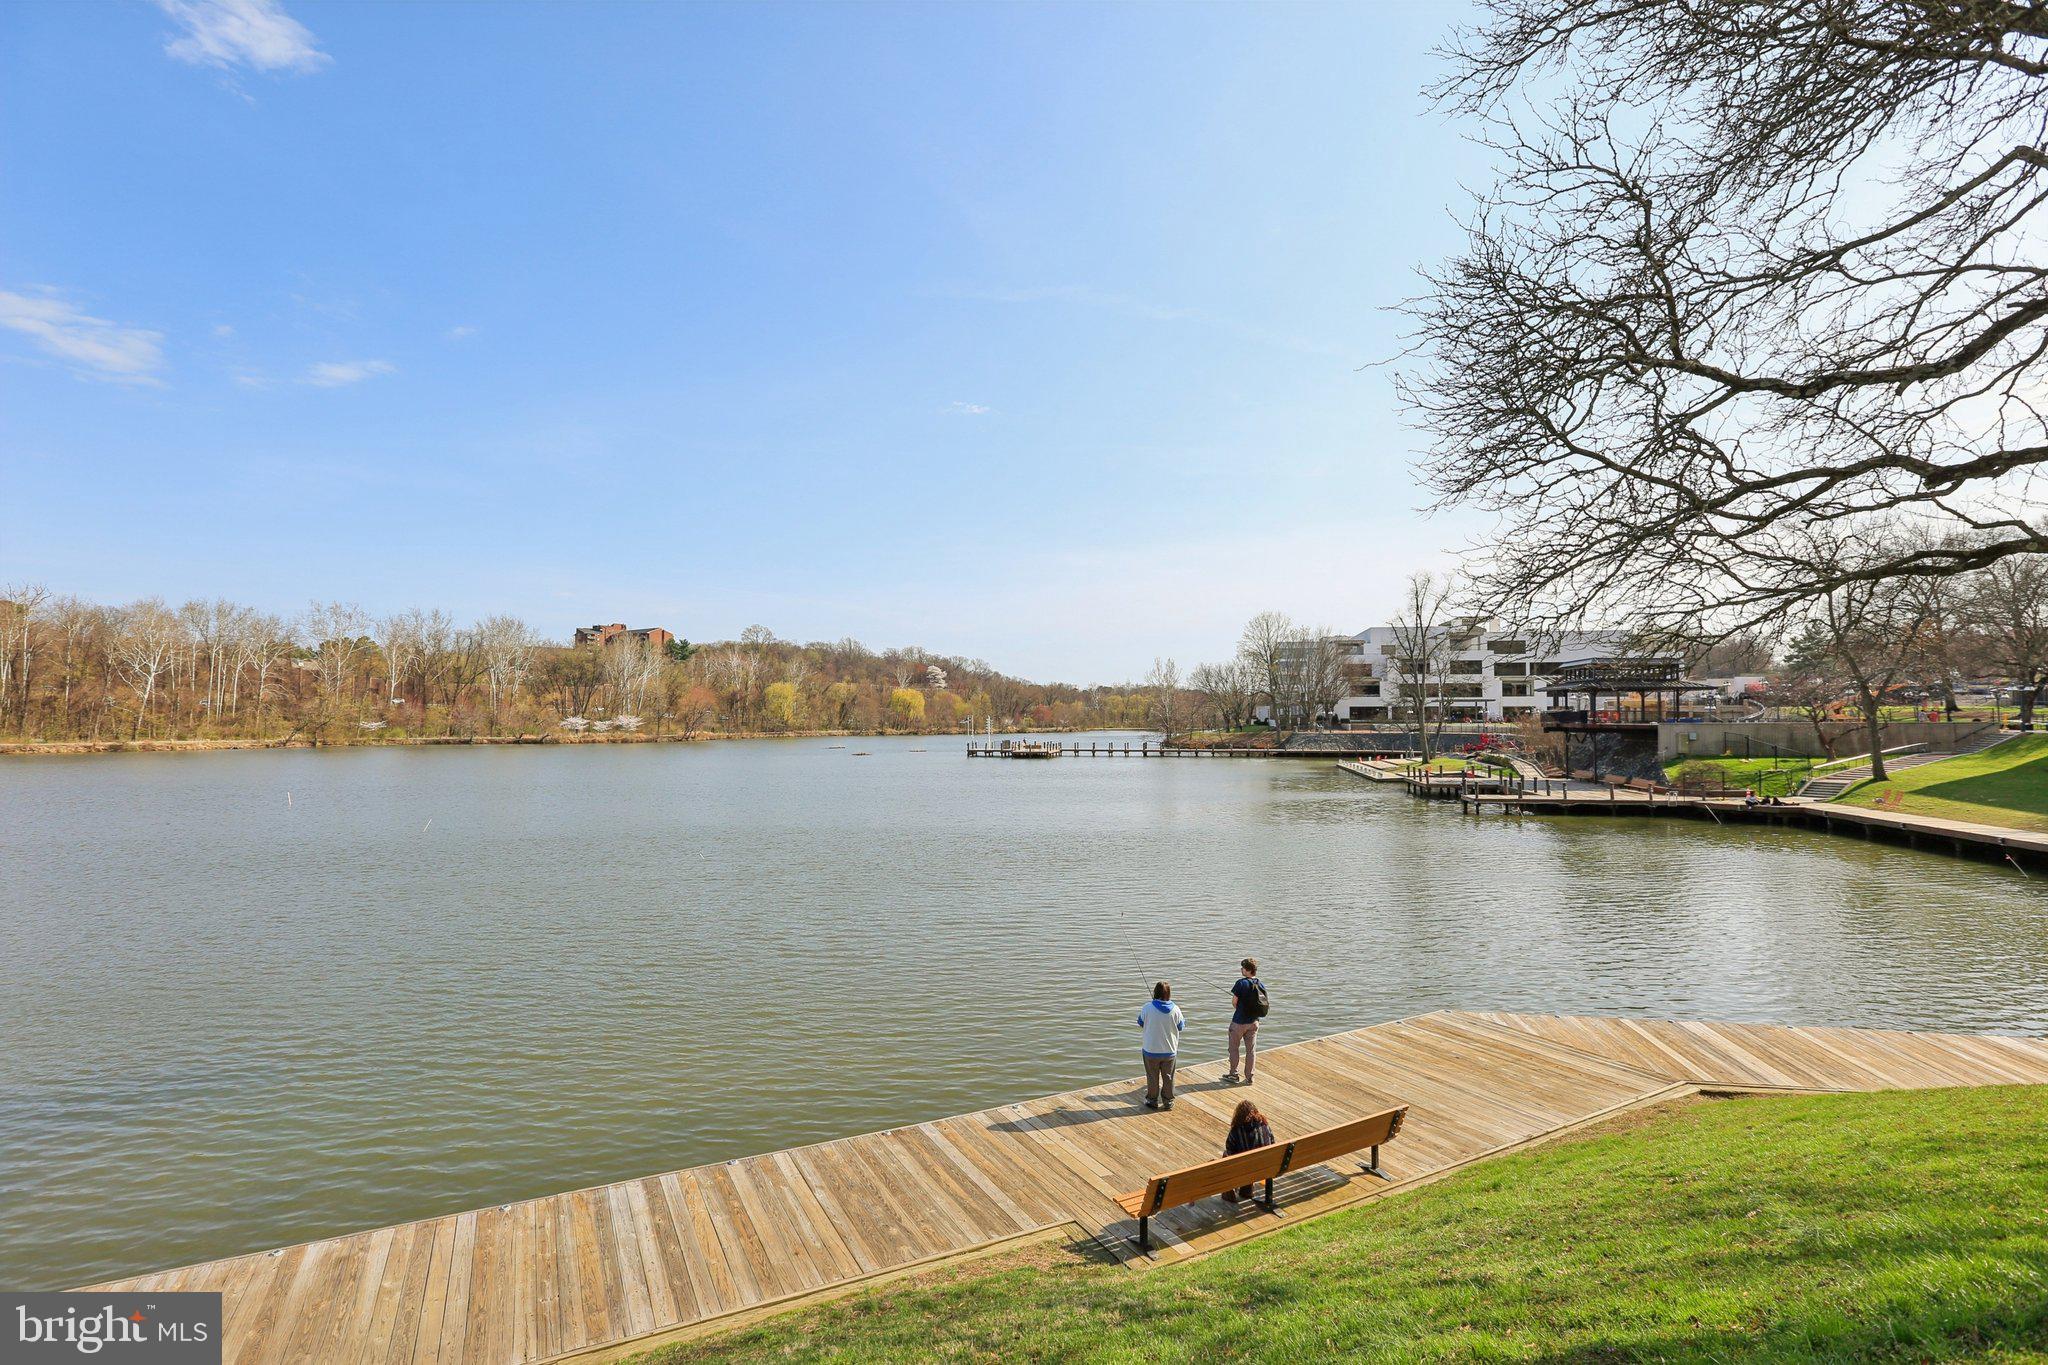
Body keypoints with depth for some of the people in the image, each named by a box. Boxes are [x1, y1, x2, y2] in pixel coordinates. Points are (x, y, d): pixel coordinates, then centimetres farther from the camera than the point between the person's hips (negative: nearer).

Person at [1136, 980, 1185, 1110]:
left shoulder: (1148, 1008, -19)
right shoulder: (1175, 1009, -15)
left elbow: (1140, 1026, -4)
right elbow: (1180, 1027, 0)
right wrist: (1183, 1019, 20)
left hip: (1151, 1050, -1)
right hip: (1169, 1050, 2)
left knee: (1153, 1076, 15)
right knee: (1168, 1077, 18)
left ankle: (1153, 1100, 27)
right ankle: (1168, 1101, 27)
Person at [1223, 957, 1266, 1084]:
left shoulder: (1241, 983, -19)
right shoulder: (1261, 985, -1)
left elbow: (1234, 1002, -14)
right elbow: (1263, 1004, 6)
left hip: (1239, 1021, -5)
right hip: (1254, 1022, 5)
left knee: (1234, 1048, 11)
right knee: (1250, 1050, 13)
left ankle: (1233, 1075, 18)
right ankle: (1249, 1077, 19)